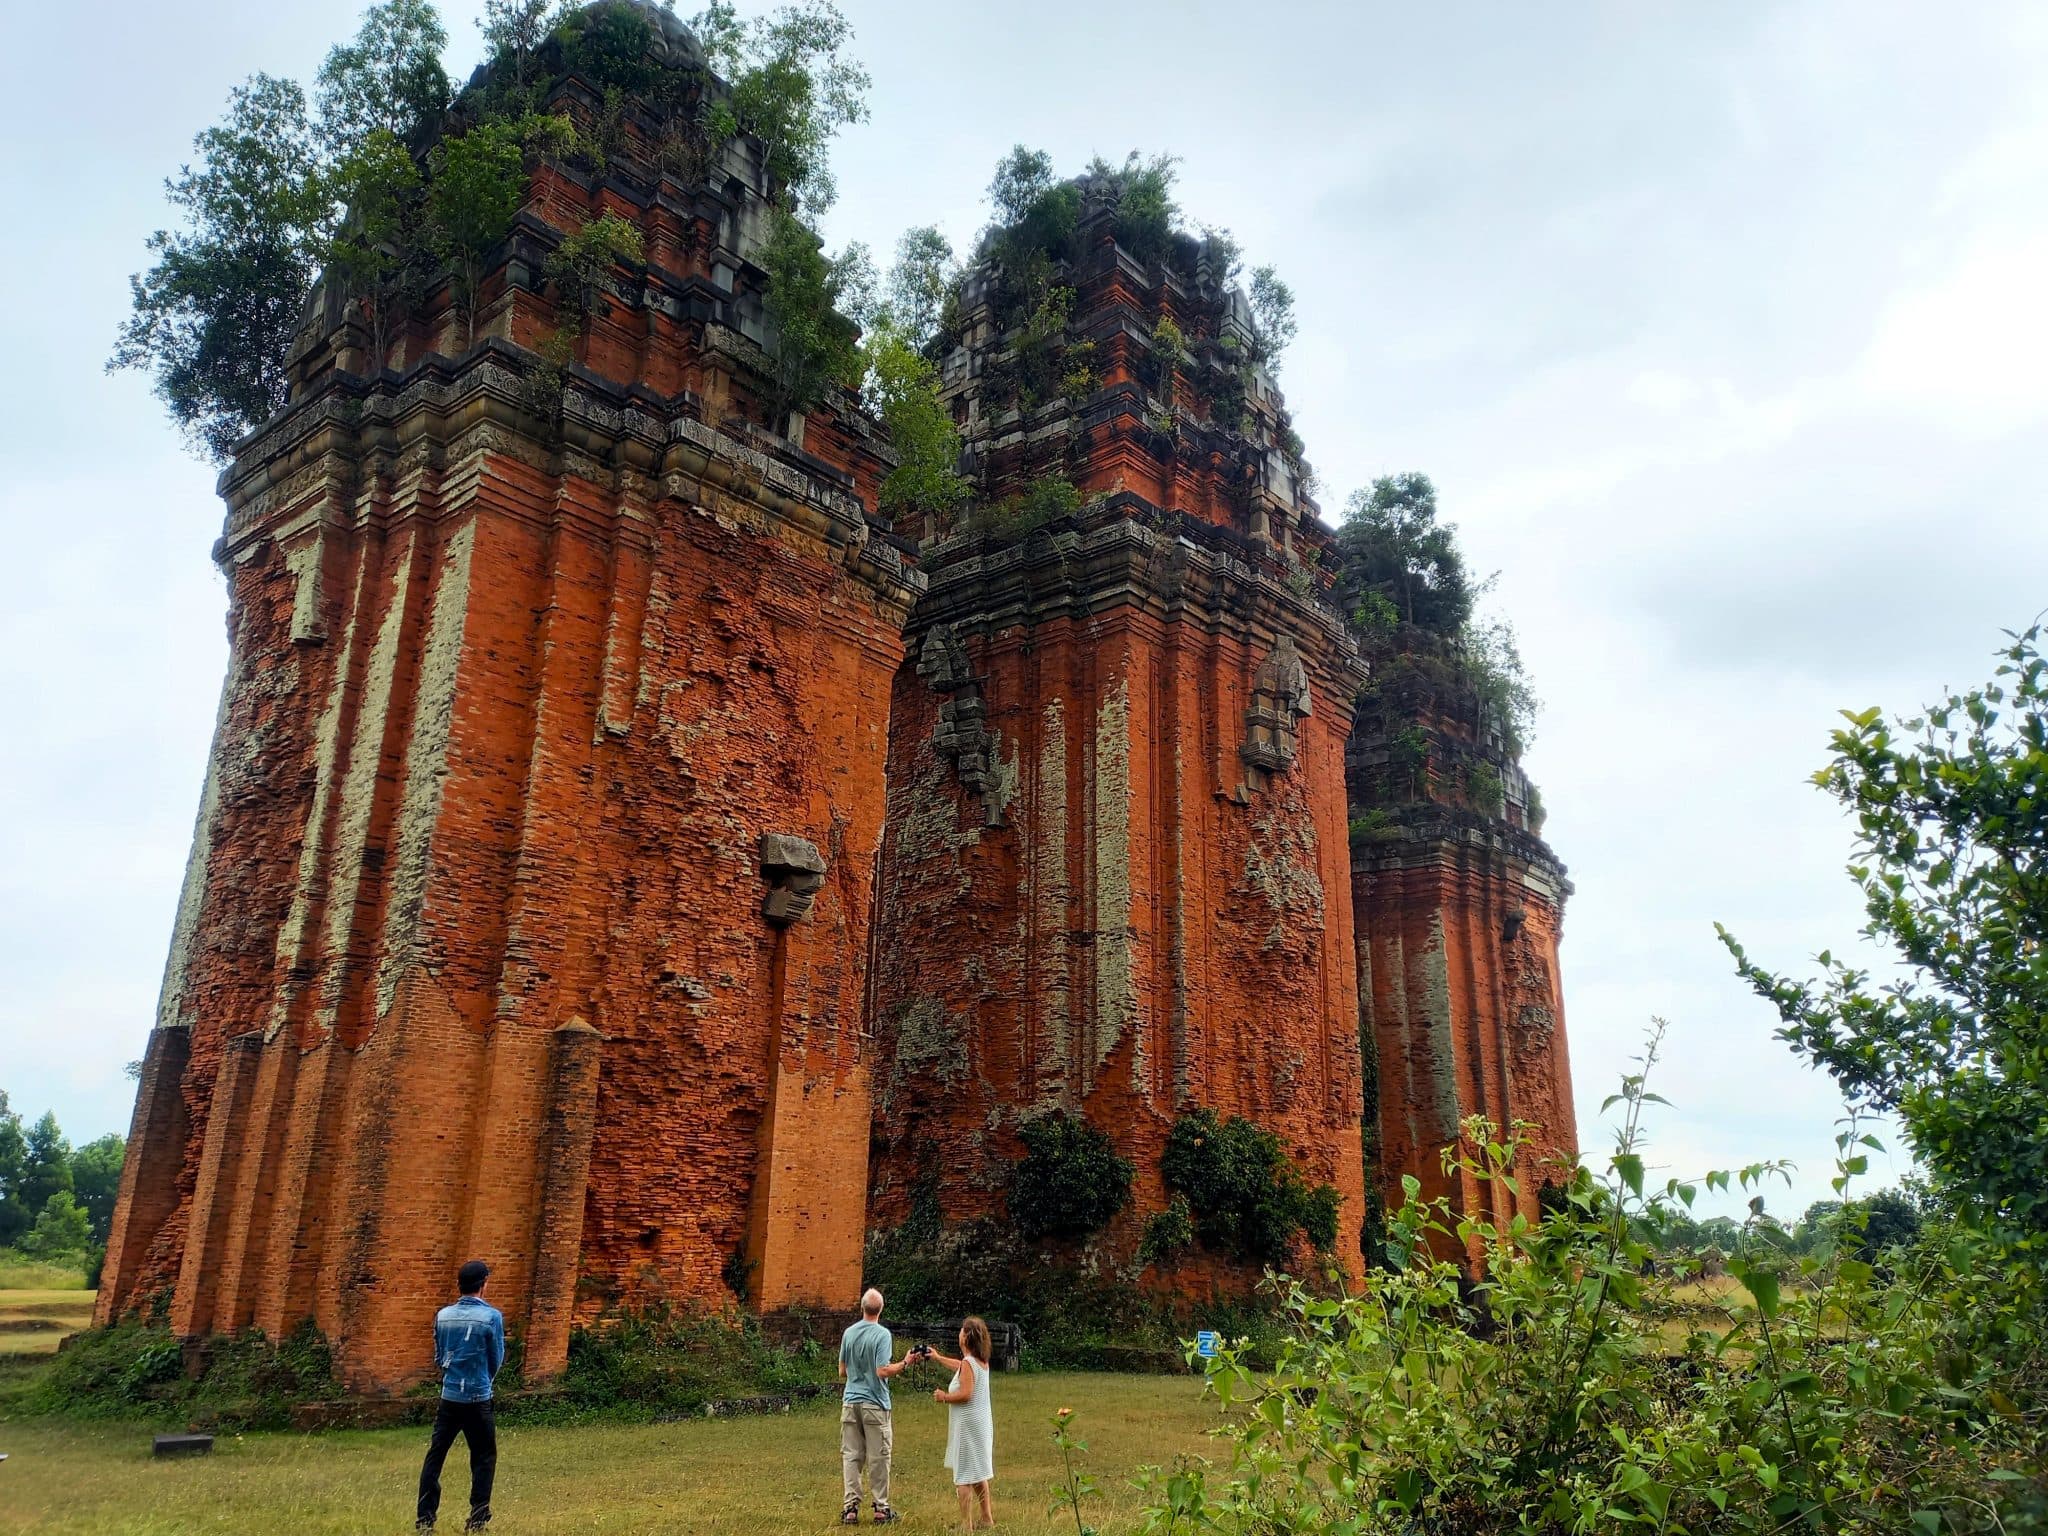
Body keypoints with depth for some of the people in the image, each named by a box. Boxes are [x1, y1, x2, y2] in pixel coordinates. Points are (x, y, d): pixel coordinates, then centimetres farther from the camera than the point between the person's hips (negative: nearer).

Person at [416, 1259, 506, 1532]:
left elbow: (439, 1357, 10)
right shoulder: (491, 1317, -11)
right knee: (484, 1458, 8)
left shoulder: (442, 1316, 2)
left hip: (449, 1396, 4)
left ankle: (425, 1519, 13)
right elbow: (496, 1360, -1)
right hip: (478, 1399, -4)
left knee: (434, 1456, 12)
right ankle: (477, 1520, 8)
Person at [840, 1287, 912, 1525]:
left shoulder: (848, 1333, 3)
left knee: (850, 1455, 7)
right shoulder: (882, 1335, -11)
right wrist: (905, 1363, -4)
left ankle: (851, 1507, 6)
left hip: (850, 1401, 4)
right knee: (878, 1457, 4)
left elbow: (842, 1372, 10)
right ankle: (881, 1508, 9)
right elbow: (882, 1371, -17)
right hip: (875, 1403, -4)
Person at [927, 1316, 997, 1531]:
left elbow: (965, 1394, -25)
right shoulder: (982, 1361, 9)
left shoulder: (968, 1363, -18)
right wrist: (938, 1357, 39)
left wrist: (944, 1397, -9)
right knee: (978, 1473, 20)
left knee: (963, 1476, -2)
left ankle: (966, 1524, -1)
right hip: (982, 1423, 9)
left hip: (968, 1425, -9)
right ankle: (987, 1517, 28)